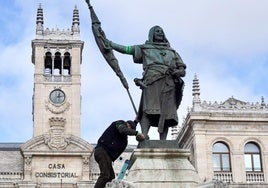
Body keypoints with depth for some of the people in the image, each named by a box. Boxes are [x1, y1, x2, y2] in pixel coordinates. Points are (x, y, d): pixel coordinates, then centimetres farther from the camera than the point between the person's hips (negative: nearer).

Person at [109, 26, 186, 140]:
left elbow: (182, 70, 25)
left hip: (169, 84, 3)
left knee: (166, 114, -11)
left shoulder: (172, 52, 32)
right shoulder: (143, 48, 26)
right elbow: (124, 49, 26)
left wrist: (177, 72, 1)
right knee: (149, 110, -23)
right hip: (152, 81, -3)